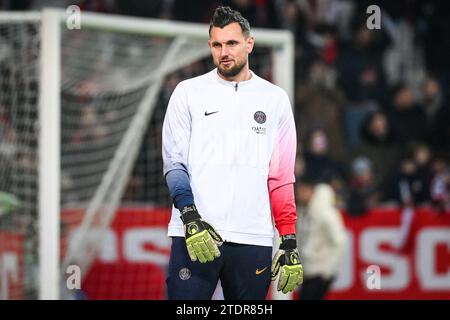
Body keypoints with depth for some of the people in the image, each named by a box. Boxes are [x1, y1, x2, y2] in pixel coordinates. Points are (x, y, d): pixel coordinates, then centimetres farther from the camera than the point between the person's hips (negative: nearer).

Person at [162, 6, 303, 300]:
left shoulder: (275, 99, 11)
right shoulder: (188, 93, 7)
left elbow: (282, 179, 11)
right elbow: (174, 163, 4)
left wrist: (290, 243, 5)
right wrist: (191, 219, -12)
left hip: (253, 239, 2)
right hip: (195, 235, -2)